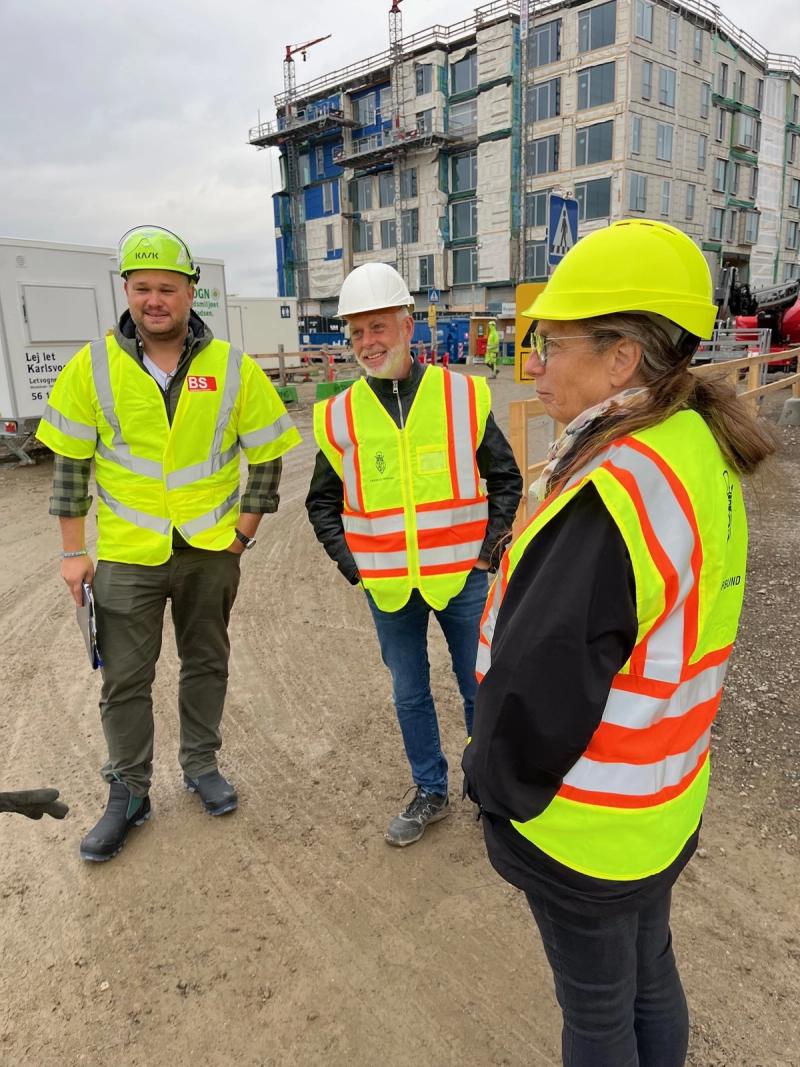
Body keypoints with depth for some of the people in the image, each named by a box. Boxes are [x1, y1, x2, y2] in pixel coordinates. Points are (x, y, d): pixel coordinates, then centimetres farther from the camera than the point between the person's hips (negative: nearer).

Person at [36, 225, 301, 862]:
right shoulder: (94, 366, -5)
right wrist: (74, 552, -1)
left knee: (206, 664, 16)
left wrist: (242, 533, -3)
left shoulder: (234, 368, -6)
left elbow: (268, 457, 1)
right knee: (125, 680, 8)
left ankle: (201, 765, 37)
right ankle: (129, 794, 28)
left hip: (211, 552, 1)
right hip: (126, 554, 0)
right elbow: (70, 462, 1)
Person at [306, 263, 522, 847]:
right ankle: (431, 793, 37)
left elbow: (506, 478, 4)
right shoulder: (340, 415, -3)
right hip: (389, 589, 2)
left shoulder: (464, 395, -6)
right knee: (410, 696, 16)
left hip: (462, 579, -1)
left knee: (481, 690, 12)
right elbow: (322, 502, 8)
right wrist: (351, 563, -1)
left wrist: (489, 549, -3)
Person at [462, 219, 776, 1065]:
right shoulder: (701, 453, -3)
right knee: (649, 978, 28)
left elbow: (539, 684, -27)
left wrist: (495, 783, -8)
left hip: (584, 827, -8)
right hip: (666, 804, 8)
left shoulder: (614, 497, -31)